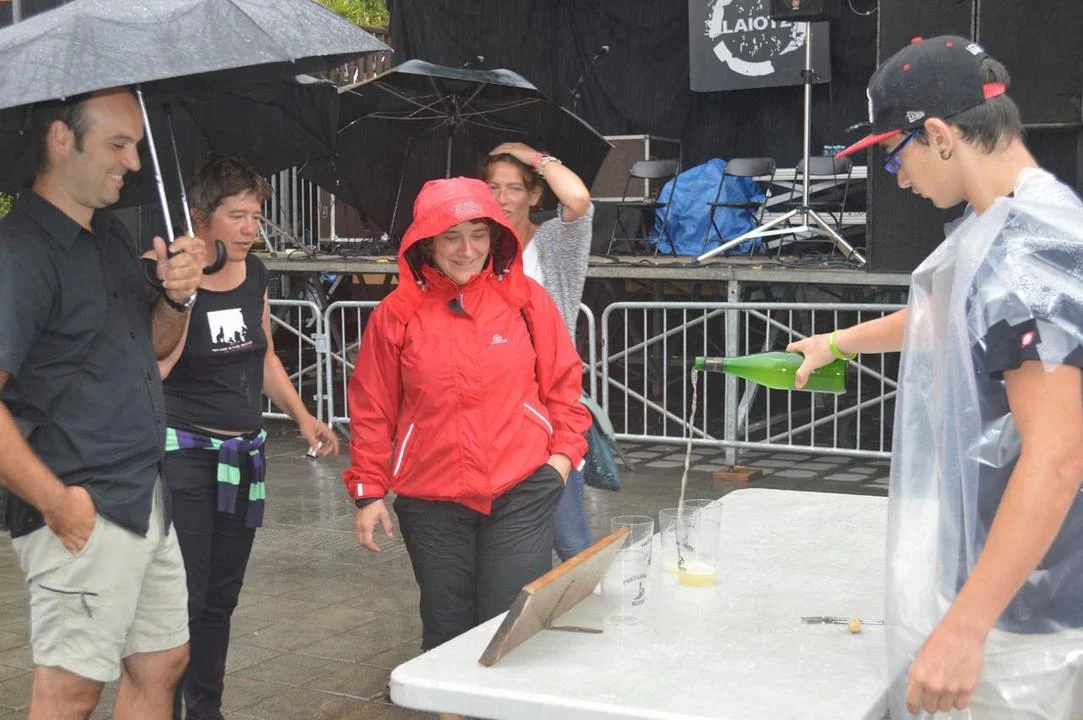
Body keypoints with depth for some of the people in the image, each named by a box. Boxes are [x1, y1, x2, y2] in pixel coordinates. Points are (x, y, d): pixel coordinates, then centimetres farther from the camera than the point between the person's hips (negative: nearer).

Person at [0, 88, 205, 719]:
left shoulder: (112, 235, 11)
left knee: (162, 663, 16)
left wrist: (177, 295, 0)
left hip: (145, 498, 9)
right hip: (84, 513, -9)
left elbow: (154, 345, 21)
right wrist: (57, 502, -20)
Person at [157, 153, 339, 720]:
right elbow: (154, 368, -26)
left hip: (245, 454, 7)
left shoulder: (254, 273, 6)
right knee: (182, 599, -9)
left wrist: (302, 416, 9)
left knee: (221, 599, 14)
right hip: (185, 454, -6)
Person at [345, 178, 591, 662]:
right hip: (431, 500, 1)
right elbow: (372, 408, 4)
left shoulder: (526, 300, 0)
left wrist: (564, 452, -3)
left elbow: (563, 382, 8)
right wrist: (368, 491, 3)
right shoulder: (397, 314, 0)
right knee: (446, 630, 11)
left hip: (520, 493, -1)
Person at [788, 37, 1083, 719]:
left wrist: (964, 626, -29)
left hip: (1019, 602, -9)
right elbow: (946, 317, 29)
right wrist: (840, 341, 41)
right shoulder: (1002, 223, 8)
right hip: (986, 564, 9)